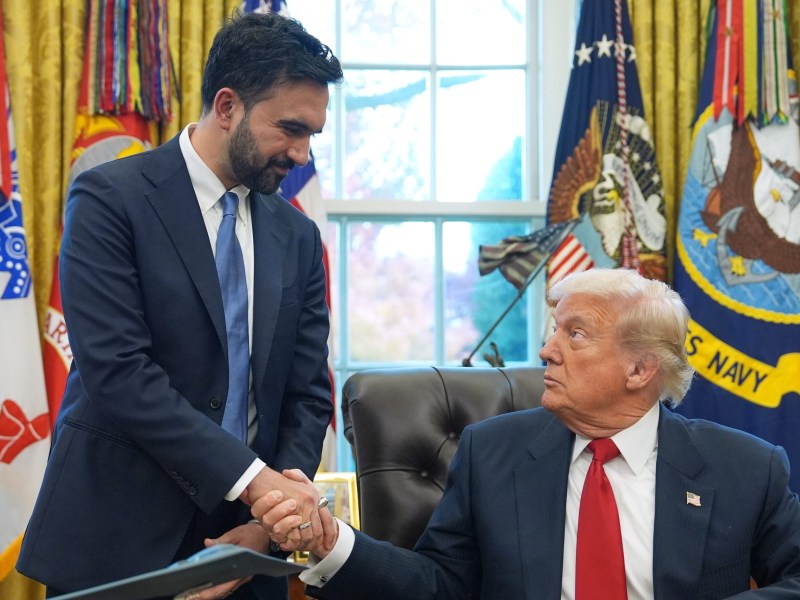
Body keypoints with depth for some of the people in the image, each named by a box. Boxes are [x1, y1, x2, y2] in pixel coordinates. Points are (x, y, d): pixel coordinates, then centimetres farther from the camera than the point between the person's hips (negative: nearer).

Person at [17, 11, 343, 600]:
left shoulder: (297, 236, 6)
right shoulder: (110, 198, -9)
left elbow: (308, 397, 5)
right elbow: (116, 371, -18)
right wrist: (251, 477, -22)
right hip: (114, 544, -4)